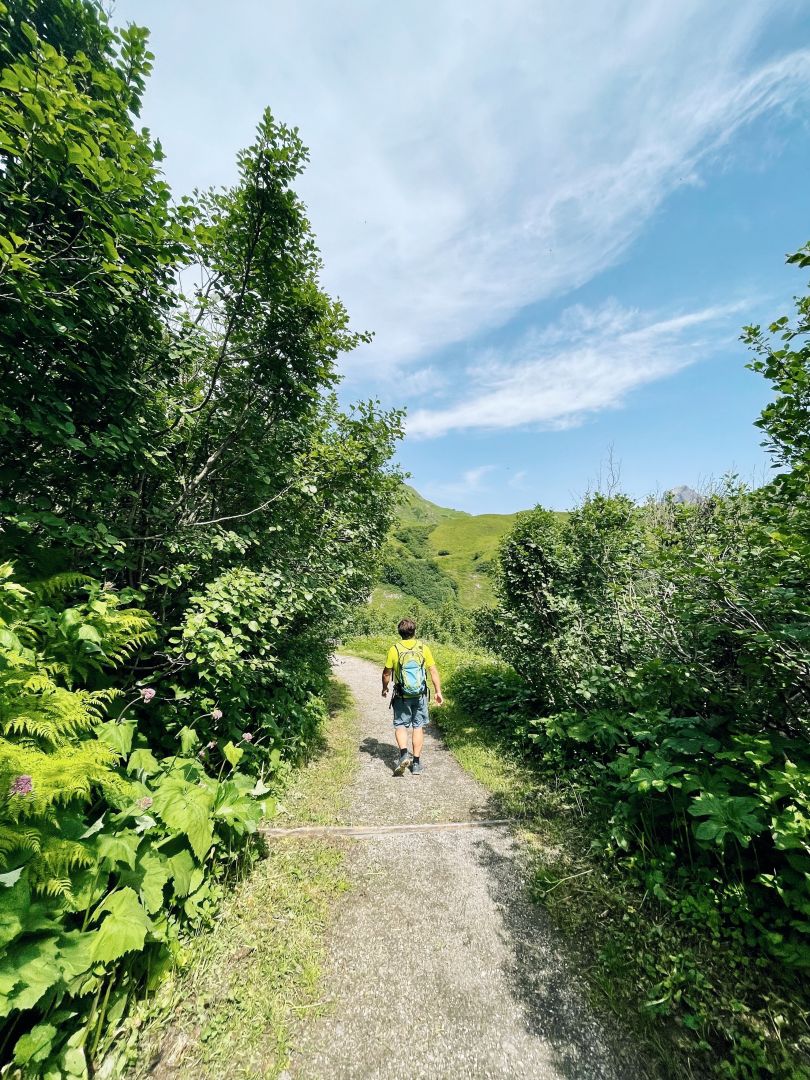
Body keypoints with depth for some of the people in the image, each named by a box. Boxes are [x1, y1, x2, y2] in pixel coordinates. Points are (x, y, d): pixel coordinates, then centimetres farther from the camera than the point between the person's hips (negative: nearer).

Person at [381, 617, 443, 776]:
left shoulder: (394, 649, -8)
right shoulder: (423, 648, -4)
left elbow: (386, 673, -1)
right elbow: (433, 671, -2)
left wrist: (385, 688, 17)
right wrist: (438, 692, 6)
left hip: (402, 696, -1)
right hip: (420, 695, 2)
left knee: (400, 725, 13)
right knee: (418, 727, 13)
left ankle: (404, 754, -7)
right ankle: (416, 762, 18)